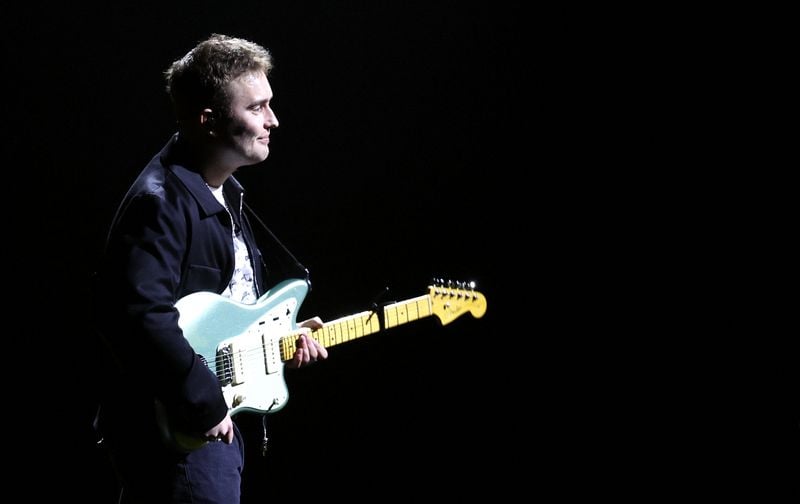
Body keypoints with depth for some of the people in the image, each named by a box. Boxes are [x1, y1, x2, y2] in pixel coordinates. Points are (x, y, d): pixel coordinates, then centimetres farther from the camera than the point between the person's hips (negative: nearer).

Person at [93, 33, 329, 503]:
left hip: (221, 419, 10)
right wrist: (204, 404, -26)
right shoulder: (161, 202, -20)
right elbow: (139, 316, -32)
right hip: (175, 431, -10)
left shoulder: (227, 195, 12)